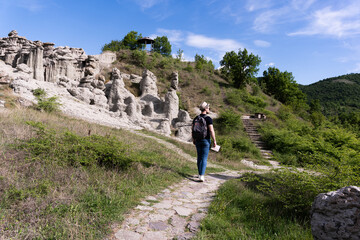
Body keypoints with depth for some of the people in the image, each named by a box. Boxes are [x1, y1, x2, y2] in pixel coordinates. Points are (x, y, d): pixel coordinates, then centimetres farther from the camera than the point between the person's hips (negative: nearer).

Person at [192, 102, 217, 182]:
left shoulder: (196, 118, 5)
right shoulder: (208, 119, -13)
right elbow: (211, 131, -16)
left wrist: (193, 139, 19)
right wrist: (214, 141, -9)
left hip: (198, 140, 5)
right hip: (206, 140, -5)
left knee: (199, 157, 16)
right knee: (204, 159, -2)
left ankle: (200, 174, 26)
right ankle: (202, 176, -9)